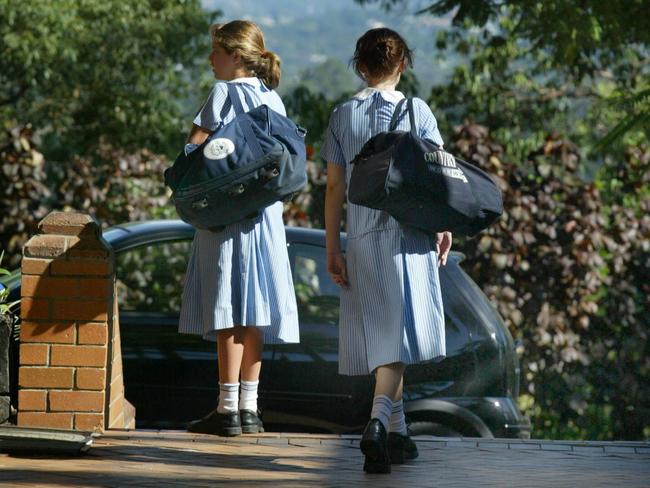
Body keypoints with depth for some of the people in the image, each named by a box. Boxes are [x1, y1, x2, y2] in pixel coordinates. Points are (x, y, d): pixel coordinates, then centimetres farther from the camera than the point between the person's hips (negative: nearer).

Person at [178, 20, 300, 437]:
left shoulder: (226, 93, -8)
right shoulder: (273, 98, 13)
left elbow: (194, 147, -14)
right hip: (265, 212, 7)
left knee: (228, 309, -6)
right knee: (252, 312, 7)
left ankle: (228, 409, -7)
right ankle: (249, 408, 8)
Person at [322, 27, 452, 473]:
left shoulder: (343, 115, 6)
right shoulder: (417, 110, -1)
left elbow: (335, 187, 5)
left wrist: (333, 248, 8)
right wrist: (443, 228, 12)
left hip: (362, 237, 3)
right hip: (408, 233, -3)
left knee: (380, 333, 11)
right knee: (399, 331, -7)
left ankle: (397, 431, 18)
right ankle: (379, 419, -27)